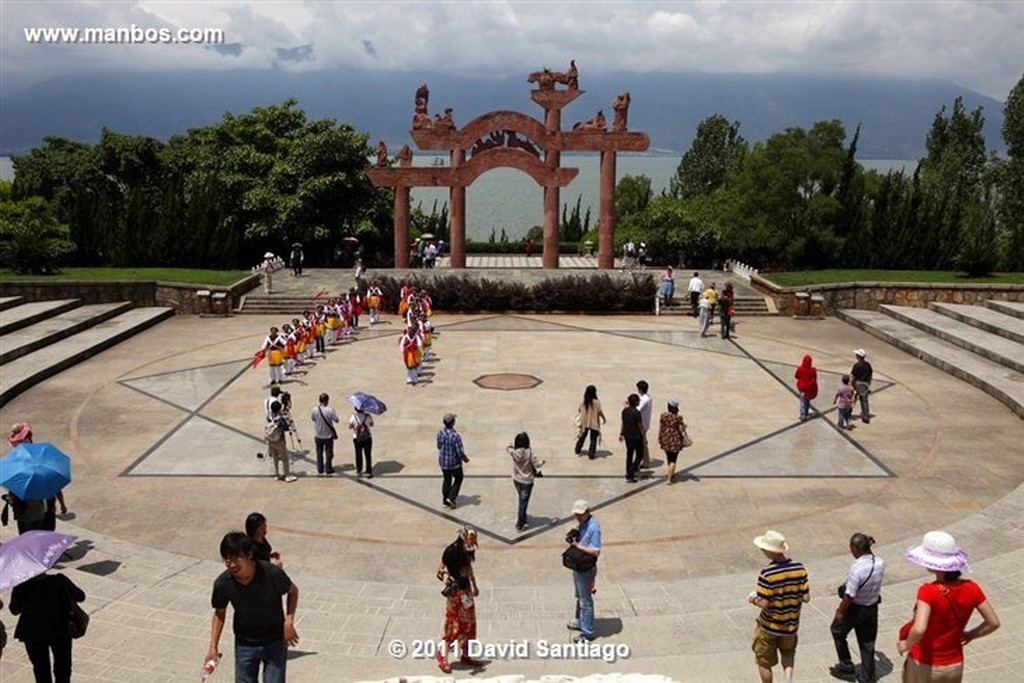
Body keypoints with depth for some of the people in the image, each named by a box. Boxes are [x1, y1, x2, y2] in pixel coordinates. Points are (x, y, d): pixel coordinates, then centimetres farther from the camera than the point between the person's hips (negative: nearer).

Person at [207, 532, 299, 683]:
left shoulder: (272, 573, -26)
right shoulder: (223, 584, -20)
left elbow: (293, 591, -5)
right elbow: (219, 613, 1)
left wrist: (289, 621, -16)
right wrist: (213, 646, -5)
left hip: (275, 642, -2)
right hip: (245, 645, 2)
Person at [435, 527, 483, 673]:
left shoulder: (468, 551, 5)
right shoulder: (451, 551, -17)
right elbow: (441, 569, -17)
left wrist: (474, 586, 26)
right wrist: (446, 578, -37)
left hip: (466, 589, 8)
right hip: (454, 591, -8)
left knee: (469, 623, 12)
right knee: (454, 624, -5)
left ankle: (465, 655, 24)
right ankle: (442, 655, 10)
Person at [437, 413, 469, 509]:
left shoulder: (440, 433, -13)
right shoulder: (456, 436, -30)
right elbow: (460, 452, -24)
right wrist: (465, 459, -3)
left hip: (443, 461, 5)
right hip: (454, 463, -5)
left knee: (446, 479, 25)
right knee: (458, 479, 21)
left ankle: (445, 500, 32)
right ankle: (451, 498, 16)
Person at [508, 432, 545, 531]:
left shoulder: (513, 452, -14)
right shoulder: (529, 452, -26)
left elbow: (508, 447, 11)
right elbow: (537, 464, -17)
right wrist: (542, 462, 0)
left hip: (516, 479, 5)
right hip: (526, 481, -5)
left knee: (521, 500, 26)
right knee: (523, 503, 5)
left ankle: (522, 518, 43)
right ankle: (519, 525, 11)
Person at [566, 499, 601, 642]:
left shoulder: (593, 527, -24)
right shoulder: (581, 523, 3)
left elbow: (596, 551, -26)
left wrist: (578, 545, -24)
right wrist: (572, 539, -5)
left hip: (586, 569, -9)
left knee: (585, 600, 2)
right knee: (579, 597, 24)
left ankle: (588, 632, 12)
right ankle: (579, 621, 41)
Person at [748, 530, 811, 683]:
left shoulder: (767, 574, -26)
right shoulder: (799, 568, -12)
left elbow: (764, 604, -24)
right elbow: (806, 598, -7)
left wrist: (754, 600, -4)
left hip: (769, 626, -4)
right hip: (790, 624, 4)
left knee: (764, 662, 17)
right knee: (788, 652, 30)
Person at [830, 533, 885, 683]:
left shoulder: (857, 568, -30)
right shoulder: (879, 563, -10)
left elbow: (849, 596, -24)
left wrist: (840, 611, -12)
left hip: (855, 608, -5)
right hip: (872, 608, 6)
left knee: (837, 631, 22)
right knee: (867, 642, 19)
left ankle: (846, 668, 29)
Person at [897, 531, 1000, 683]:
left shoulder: (929, 591, -27)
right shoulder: (971, 589, -11)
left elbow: (919, 629, -38)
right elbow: (993, 622, -2)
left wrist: (906, 645, -19)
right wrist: (970, 635, 12)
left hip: (924, 666, -5)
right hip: (954, 666, 5)